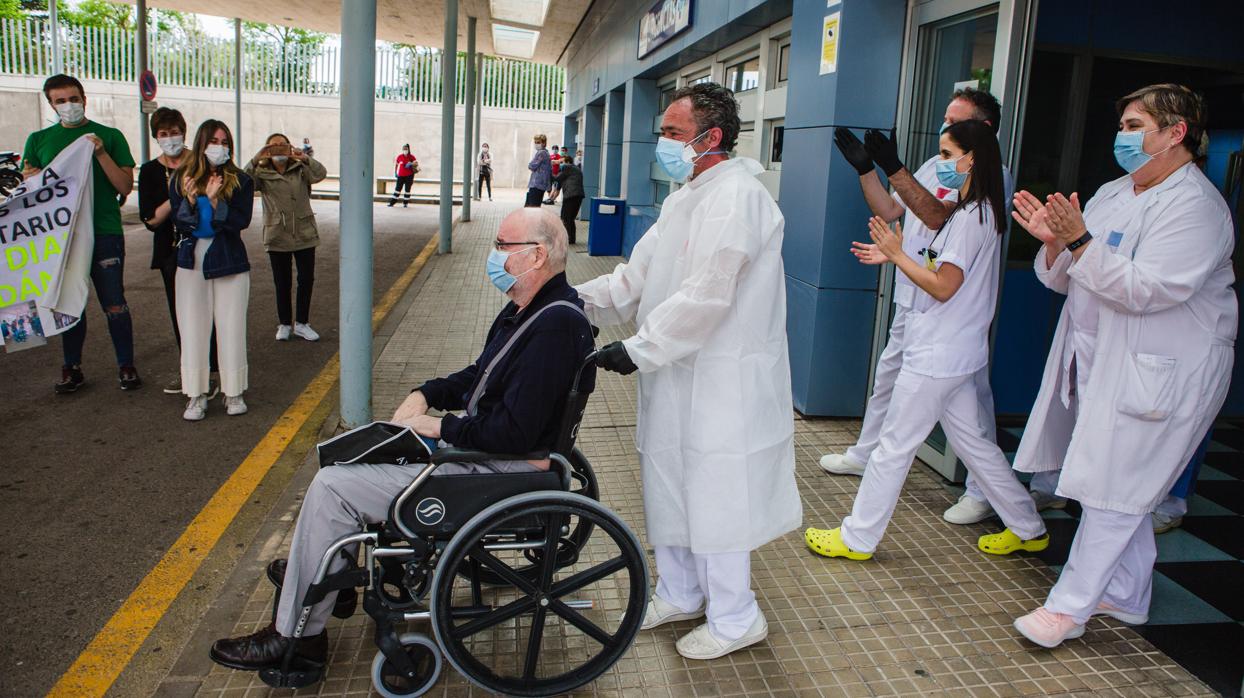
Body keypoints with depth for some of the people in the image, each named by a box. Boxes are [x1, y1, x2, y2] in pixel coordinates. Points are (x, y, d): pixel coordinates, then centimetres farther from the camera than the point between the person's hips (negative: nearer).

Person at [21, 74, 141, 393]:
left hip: (104, 233, -3)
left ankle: (126, 366, 10)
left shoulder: (109, 136, 5)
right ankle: (72, 368, 21)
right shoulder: (39, 140, 12)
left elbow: (125, 186, -2)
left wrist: (101, 153, -13)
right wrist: (33, 178, -9)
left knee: (114, 304, -1)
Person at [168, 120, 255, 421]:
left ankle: (233, 393, 12)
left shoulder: (240, 181, 0)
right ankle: (196, 396, 10)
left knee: (230, 327, 1)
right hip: (191, 260, 2)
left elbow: (240, 222, -10)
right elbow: (177, 222, 0)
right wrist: (190, 200, -16)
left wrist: (214, 201, -21)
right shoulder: (182, 179, 5)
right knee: (193, 328, 2)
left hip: (229, 262, -1)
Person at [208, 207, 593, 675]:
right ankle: (308, 570, 30)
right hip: (479, 442, 11)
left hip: (500, 469, -11)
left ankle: (294, 635, 6)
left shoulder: (555, 324, -24)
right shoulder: (526, 308, 8)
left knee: (332, 487, -9)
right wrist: (426, 394, 3)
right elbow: (479, 375, 20)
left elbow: (514, 431, -28)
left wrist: (440, 427, -15)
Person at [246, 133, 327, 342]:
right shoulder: (262, 174, 2)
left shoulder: (301, 170, 4)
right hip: (277, 237, -1)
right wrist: (255, 161, -27)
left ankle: (301, 323, 18)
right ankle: (284, 324, 20)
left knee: (307, 280, 5)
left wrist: (306, 159, -31)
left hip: (304, 234, 1)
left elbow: (320, 174, -15)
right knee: (282, 283, 7)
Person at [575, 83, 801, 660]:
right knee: (669, 483, 19)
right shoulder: (686, 197, 15)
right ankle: (680, 595, 38)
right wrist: (581, 300, -3)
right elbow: (638, 276, 11)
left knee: (712, 494, 1)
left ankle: (735, 619, 20)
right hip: (676, 374, 10)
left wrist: (637, 349, -21)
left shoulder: (736, 196, -17)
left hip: (719, 380, -10)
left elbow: (705, 297, -24)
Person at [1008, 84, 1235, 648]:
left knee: (1113, 488, -4)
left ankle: (1069, 606, 5)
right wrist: (1055, 242, -8)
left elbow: (1147, 289, -25)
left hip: (1159, 373, -8)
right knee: (1124, 487, 16)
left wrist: (1080, 241, -24)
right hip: (1100, 363, 9)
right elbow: (1063, 280, 11)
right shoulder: (1111, 194, 12)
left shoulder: (1195, 205, -14)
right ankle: (1126, 595, 30)